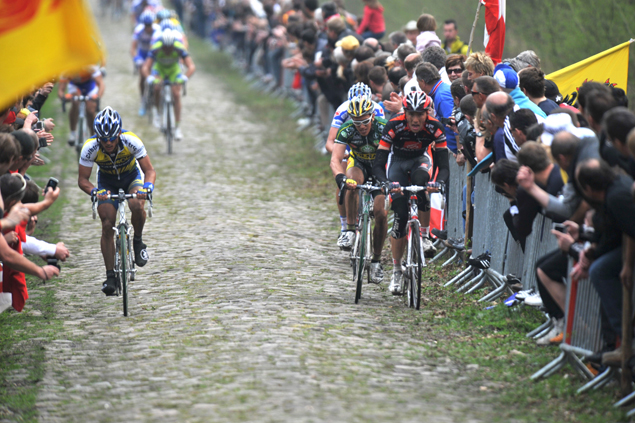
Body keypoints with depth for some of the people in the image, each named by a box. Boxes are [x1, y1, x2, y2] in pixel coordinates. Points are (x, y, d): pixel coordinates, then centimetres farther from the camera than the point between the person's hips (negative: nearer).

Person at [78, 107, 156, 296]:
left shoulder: (131, 141, -33)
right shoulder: (90, 147, -31)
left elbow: (150, 170, -26)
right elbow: (82, 179, -22)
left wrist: (147, 187, -47)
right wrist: (94, 191, -43)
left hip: (131, 177, -1)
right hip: (107, 182, 1)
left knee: (136, 205, -32)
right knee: (107, 225, -13)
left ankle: (138, 242, -5)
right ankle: (110, 276, -6)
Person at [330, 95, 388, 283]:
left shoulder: (383, 128, -30)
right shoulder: (346, 130, -27)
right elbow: (335, 159, -34)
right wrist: (341, 177, -55)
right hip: (358, 163, 0)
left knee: (380, 213, -13)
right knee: (353, 183, -37)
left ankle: (376, 260, 3)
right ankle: (350, 229, -24)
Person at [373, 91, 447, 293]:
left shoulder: (435, 127, -27)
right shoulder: (394, 126, -30)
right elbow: (378, 164, -31)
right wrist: (386, 183, -50)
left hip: (420, 159, 1)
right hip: (398, 160, -1)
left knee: (420, 180, -36)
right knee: (400, 214, -12)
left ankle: (425, 237, -22)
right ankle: (396, 271, -1)